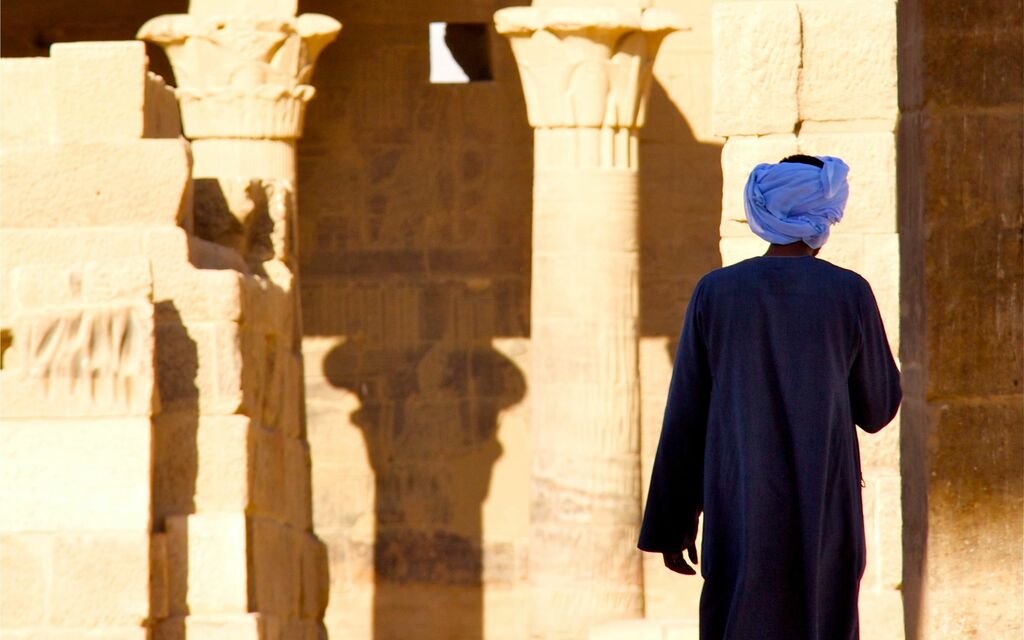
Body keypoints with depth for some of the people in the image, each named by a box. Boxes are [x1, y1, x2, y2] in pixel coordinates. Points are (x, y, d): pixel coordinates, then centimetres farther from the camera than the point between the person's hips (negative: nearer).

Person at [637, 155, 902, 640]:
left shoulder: (716, 292, -1)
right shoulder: (850, 294, -4)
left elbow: (685, 417, 1)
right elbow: (877, 411, 5)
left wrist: (673, 522, 8)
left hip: (741, 513, 0)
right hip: (826, 512, 0)